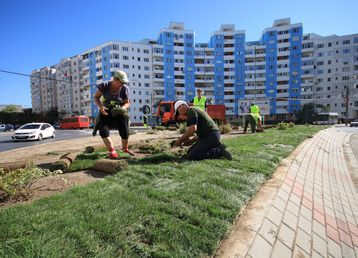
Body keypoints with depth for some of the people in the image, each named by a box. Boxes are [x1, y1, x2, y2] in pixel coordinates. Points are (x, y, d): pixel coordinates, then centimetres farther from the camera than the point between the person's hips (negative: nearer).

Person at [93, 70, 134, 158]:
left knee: (125, 132, -8)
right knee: (103, 130, -23)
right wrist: (100, 107, -24)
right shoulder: (104, 86, -15)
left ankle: (125, 148, 23)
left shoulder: (124, 89, -14)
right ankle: (112, 151, -13)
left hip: (119, 113, 0)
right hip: (106, 112, 0)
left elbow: (127, 103, -7)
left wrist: (122, 108, -30)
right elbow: (96, 97, -5)